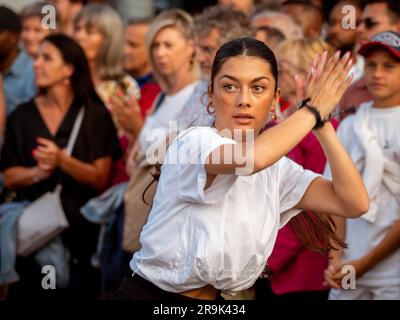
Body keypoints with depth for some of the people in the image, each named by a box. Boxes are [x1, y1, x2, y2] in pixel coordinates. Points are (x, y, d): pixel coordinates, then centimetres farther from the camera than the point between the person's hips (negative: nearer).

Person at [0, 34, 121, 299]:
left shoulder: (95, 115, -2)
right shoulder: (22, 116, 6)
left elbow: (101, 179, -6)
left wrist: (62, 160, -21)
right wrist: (36, 173, -17)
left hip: (79, 230, -2)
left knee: (77, 291, 0)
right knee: (28, 292, 3)